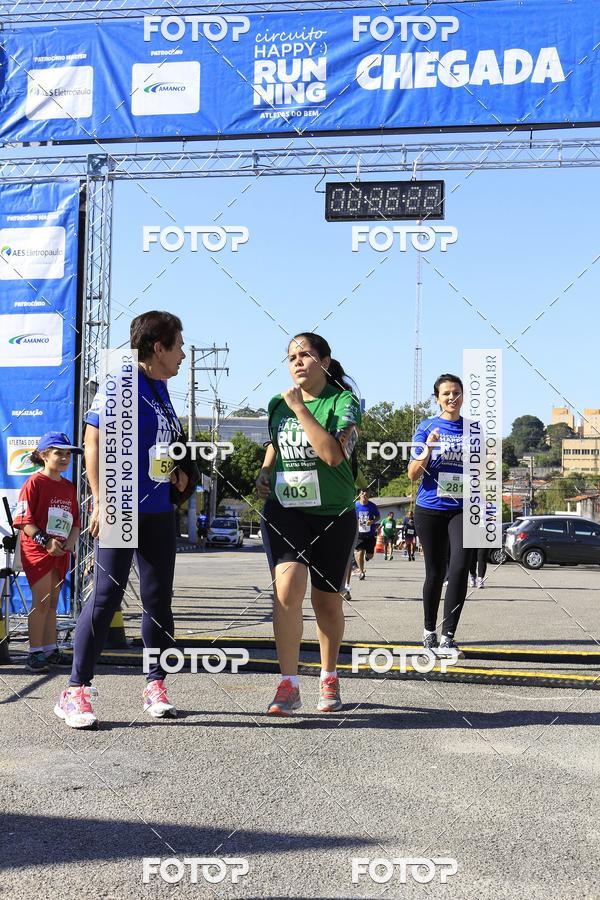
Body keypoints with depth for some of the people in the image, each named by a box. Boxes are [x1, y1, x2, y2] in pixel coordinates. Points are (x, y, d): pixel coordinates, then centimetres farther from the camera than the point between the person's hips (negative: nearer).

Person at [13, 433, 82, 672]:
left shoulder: (69, 487, 13)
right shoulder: (35, 482, -8)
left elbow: (75, 520, 16)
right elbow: (24, 520, -13)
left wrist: (71, 541, -3)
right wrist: (45, 542, -20)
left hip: (60, 552, 7)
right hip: (37, 550, -6)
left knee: (52, 602, 12)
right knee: (41, 601, -7)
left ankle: (50, 649, 19)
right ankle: (35, 653, -2)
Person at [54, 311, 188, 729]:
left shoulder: (161, 389, 14)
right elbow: (94, 442, -14)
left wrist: (175, 471, 11)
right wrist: (101, 502, -19)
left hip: (158, 510, 8)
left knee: (159, 598, 9)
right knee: (107, 595, -7)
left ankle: (156, 686, 20)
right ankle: (75, 692, 1)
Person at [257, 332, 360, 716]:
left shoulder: (343, 402, -8)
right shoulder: (278, 404, 7)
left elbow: (334, 454, -24)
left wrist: (300, 409, -21)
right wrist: (265, 471, 6)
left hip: (333, 515, -2)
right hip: (284, 510, 2)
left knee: (327, 600, 10)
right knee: (288, 585, -20)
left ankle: (329, 678, 34)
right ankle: (289, 685, -14)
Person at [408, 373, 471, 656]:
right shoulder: (427, 427, 2)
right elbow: (413, 475, -4)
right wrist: (428, 450, -18)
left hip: (463, 509, 1)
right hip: (430, 508, -1)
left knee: (460, 567, -18)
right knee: (435, 572, 7)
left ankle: (448, 636, -14)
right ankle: (429, 630, 28)